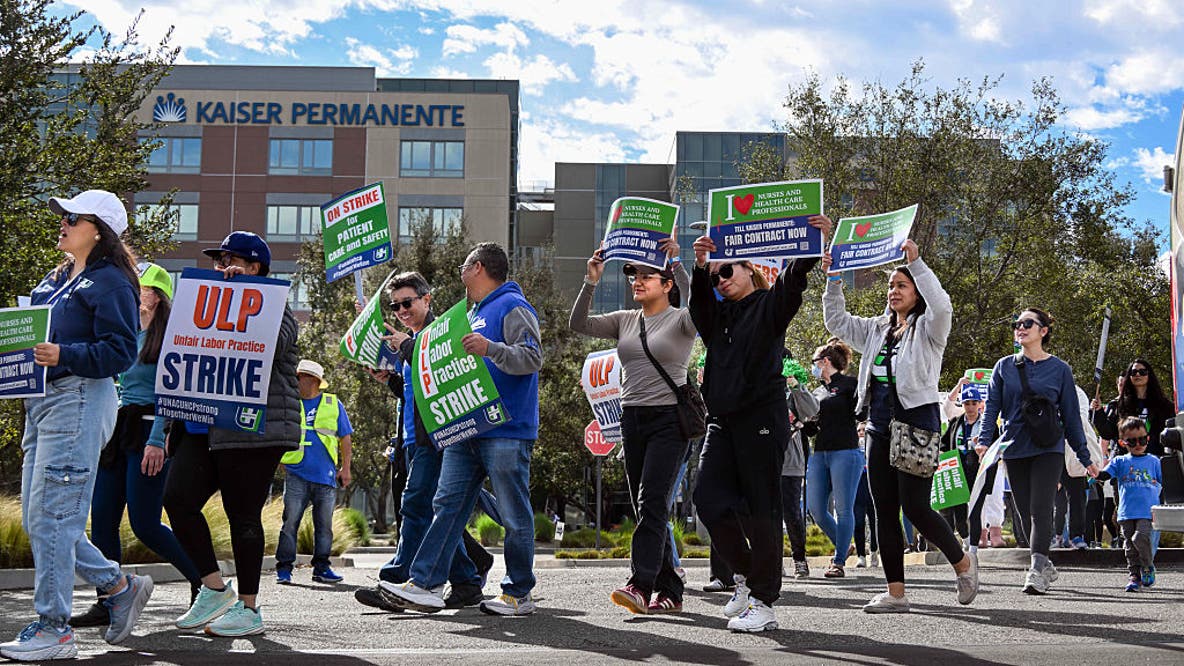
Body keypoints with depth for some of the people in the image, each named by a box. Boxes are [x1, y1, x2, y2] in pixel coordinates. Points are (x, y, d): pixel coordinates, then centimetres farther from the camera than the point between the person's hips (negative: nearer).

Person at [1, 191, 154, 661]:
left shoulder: (110, 282, -7)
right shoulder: (55, 279, 20)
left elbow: (120, 352, -15)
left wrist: (64, 356, -26)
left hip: (79, 401, -10)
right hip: (43, 402, 10)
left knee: (49, 517, -9)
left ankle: (53, 630, 0)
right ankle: (119, 587, 21)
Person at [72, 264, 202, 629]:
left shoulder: (167, 336, -6)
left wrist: (157, 441, -23)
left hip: (149, 432, -8)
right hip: (118, 431, 8)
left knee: (144, 524, -9)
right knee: (102, 520, 1)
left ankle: (205, 582, 6)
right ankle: (108, 604, 6)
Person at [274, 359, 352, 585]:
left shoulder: (333, 404, 9)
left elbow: (345, 437, 11)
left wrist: (345, 468, 5)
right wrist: (280, 463, 5)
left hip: (326, 476, 1)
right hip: (296, 475, -1)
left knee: (324, 524, 5)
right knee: (290, 521, -6)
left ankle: (321, 568, 14)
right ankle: (284, 568, -1)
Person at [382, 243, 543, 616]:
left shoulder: (513, 307, -5)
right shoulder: (473, 314, 24)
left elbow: (533, 358, -17)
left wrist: (490, 349, -31)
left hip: (506, 432, -9)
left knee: (514, 515, -1)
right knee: (447, 504, 2)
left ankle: (519, 594, 7)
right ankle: (427, 585, 2)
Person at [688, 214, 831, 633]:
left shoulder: (770, 305, 4)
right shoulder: (718, 316, 17)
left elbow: (794, 280, -13)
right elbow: (699, 301, -2)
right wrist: (700, 266, -21)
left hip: (762, 418, -6)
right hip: (722, 421, 6)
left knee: (761, 509, -4)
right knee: (709, 498, -3)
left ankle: (764, 602, 1)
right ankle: (745, 573, 18)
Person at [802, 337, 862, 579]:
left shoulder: (849, 384, 1)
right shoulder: (817, 392, 21)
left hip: (845, 452, -7)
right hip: (819, 454, 7)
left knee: (843, 508, -4)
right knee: (815, 508, 3)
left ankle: (839, 562, 1)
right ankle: (842, 547, 24)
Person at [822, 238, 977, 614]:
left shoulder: (927, 328, -1)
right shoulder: (877, 330, 18)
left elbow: (942, 305, -22)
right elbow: (837, 321, 21)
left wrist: (916, 262, -23)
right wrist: (833, 281, 9)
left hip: (916, 423, -7)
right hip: (880, 426, 7)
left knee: (915, 507, -10)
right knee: (885, 511, 4)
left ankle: (962, 563, 15)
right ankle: (895, 593, 7)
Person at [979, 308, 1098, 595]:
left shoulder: (1059, 369, 4)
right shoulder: (1004, 367, 8)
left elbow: (1071, 415, 7)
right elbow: (992, 406, 6)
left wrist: (1085, 457, 8)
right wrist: (985, 440, -10)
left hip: (1048, 449, -3)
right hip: (1014, 450, 3)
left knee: (1040, 509, -15)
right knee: (1026, 514, 6)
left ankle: (1037, 571, -20)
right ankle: (1045, 567, 21)